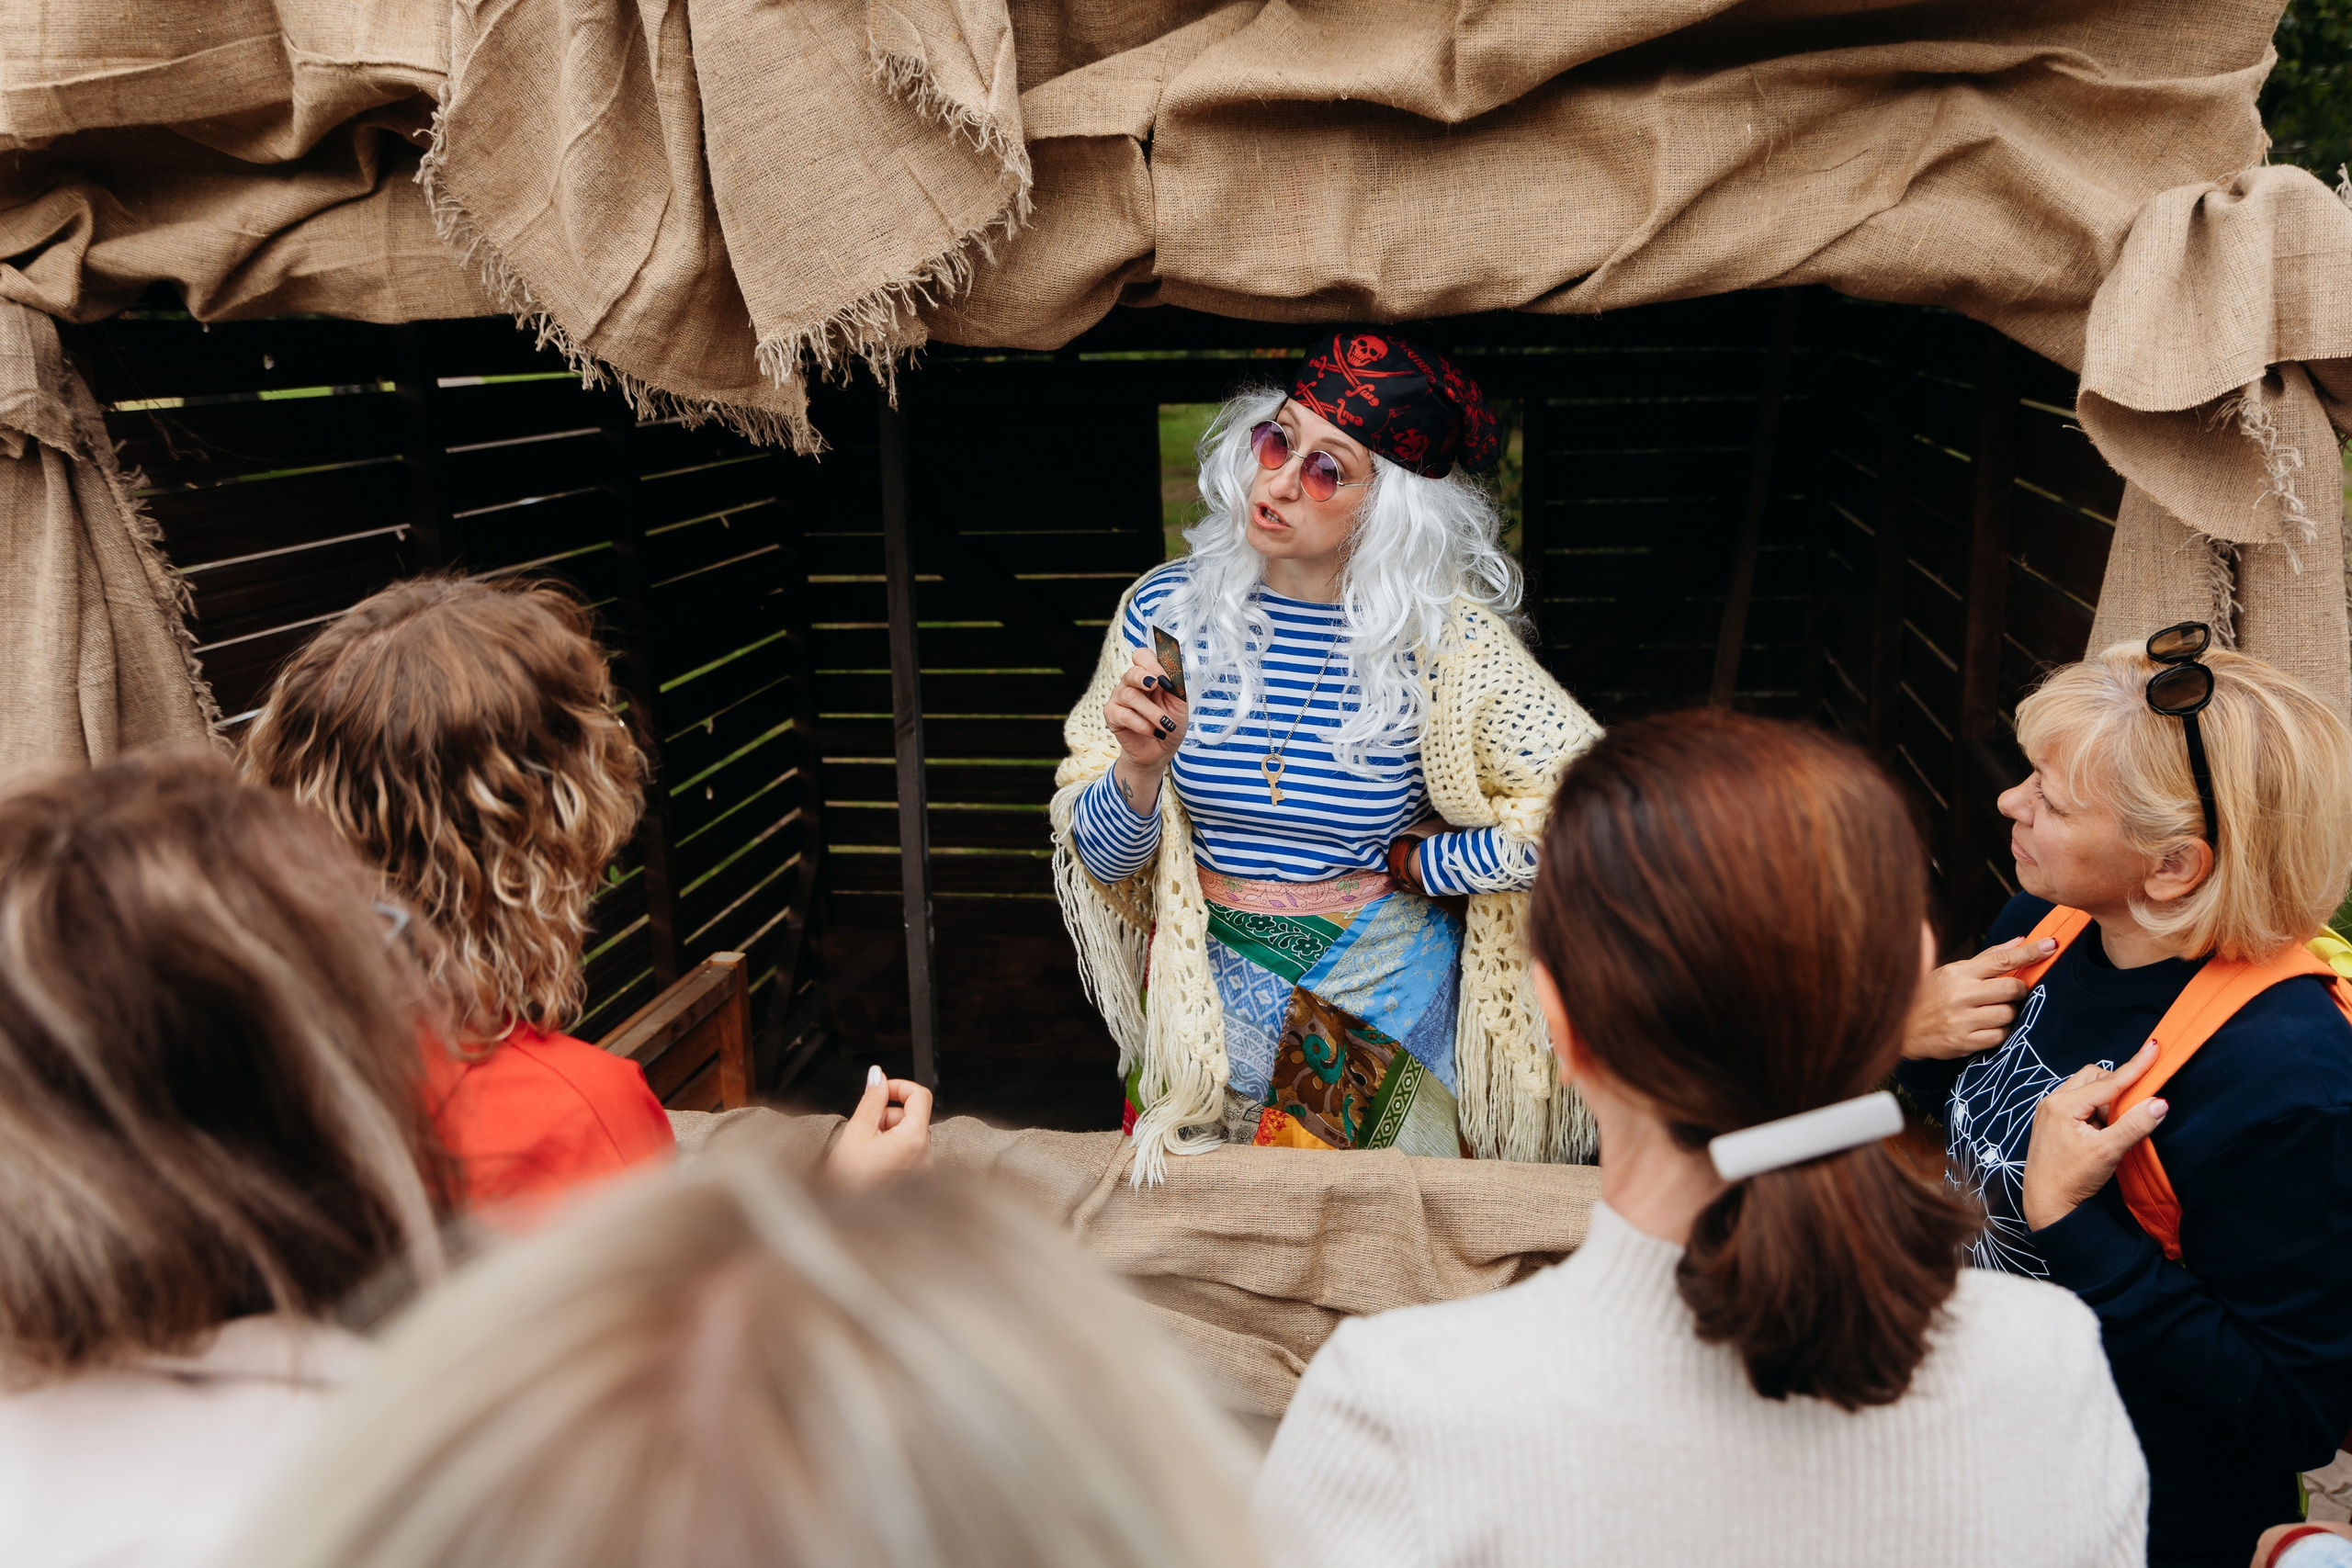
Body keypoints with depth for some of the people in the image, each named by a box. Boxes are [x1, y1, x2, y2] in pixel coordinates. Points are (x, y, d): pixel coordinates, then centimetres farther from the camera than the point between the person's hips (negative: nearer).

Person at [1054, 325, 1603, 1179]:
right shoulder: (1168, 609, -8)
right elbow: (1103, 861, -4)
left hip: (1389, 1000, -1)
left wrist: (1406, 865, -14)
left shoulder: (1442, 635, -14)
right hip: (1208, 992, 2)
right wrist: (1141, 770, -24)